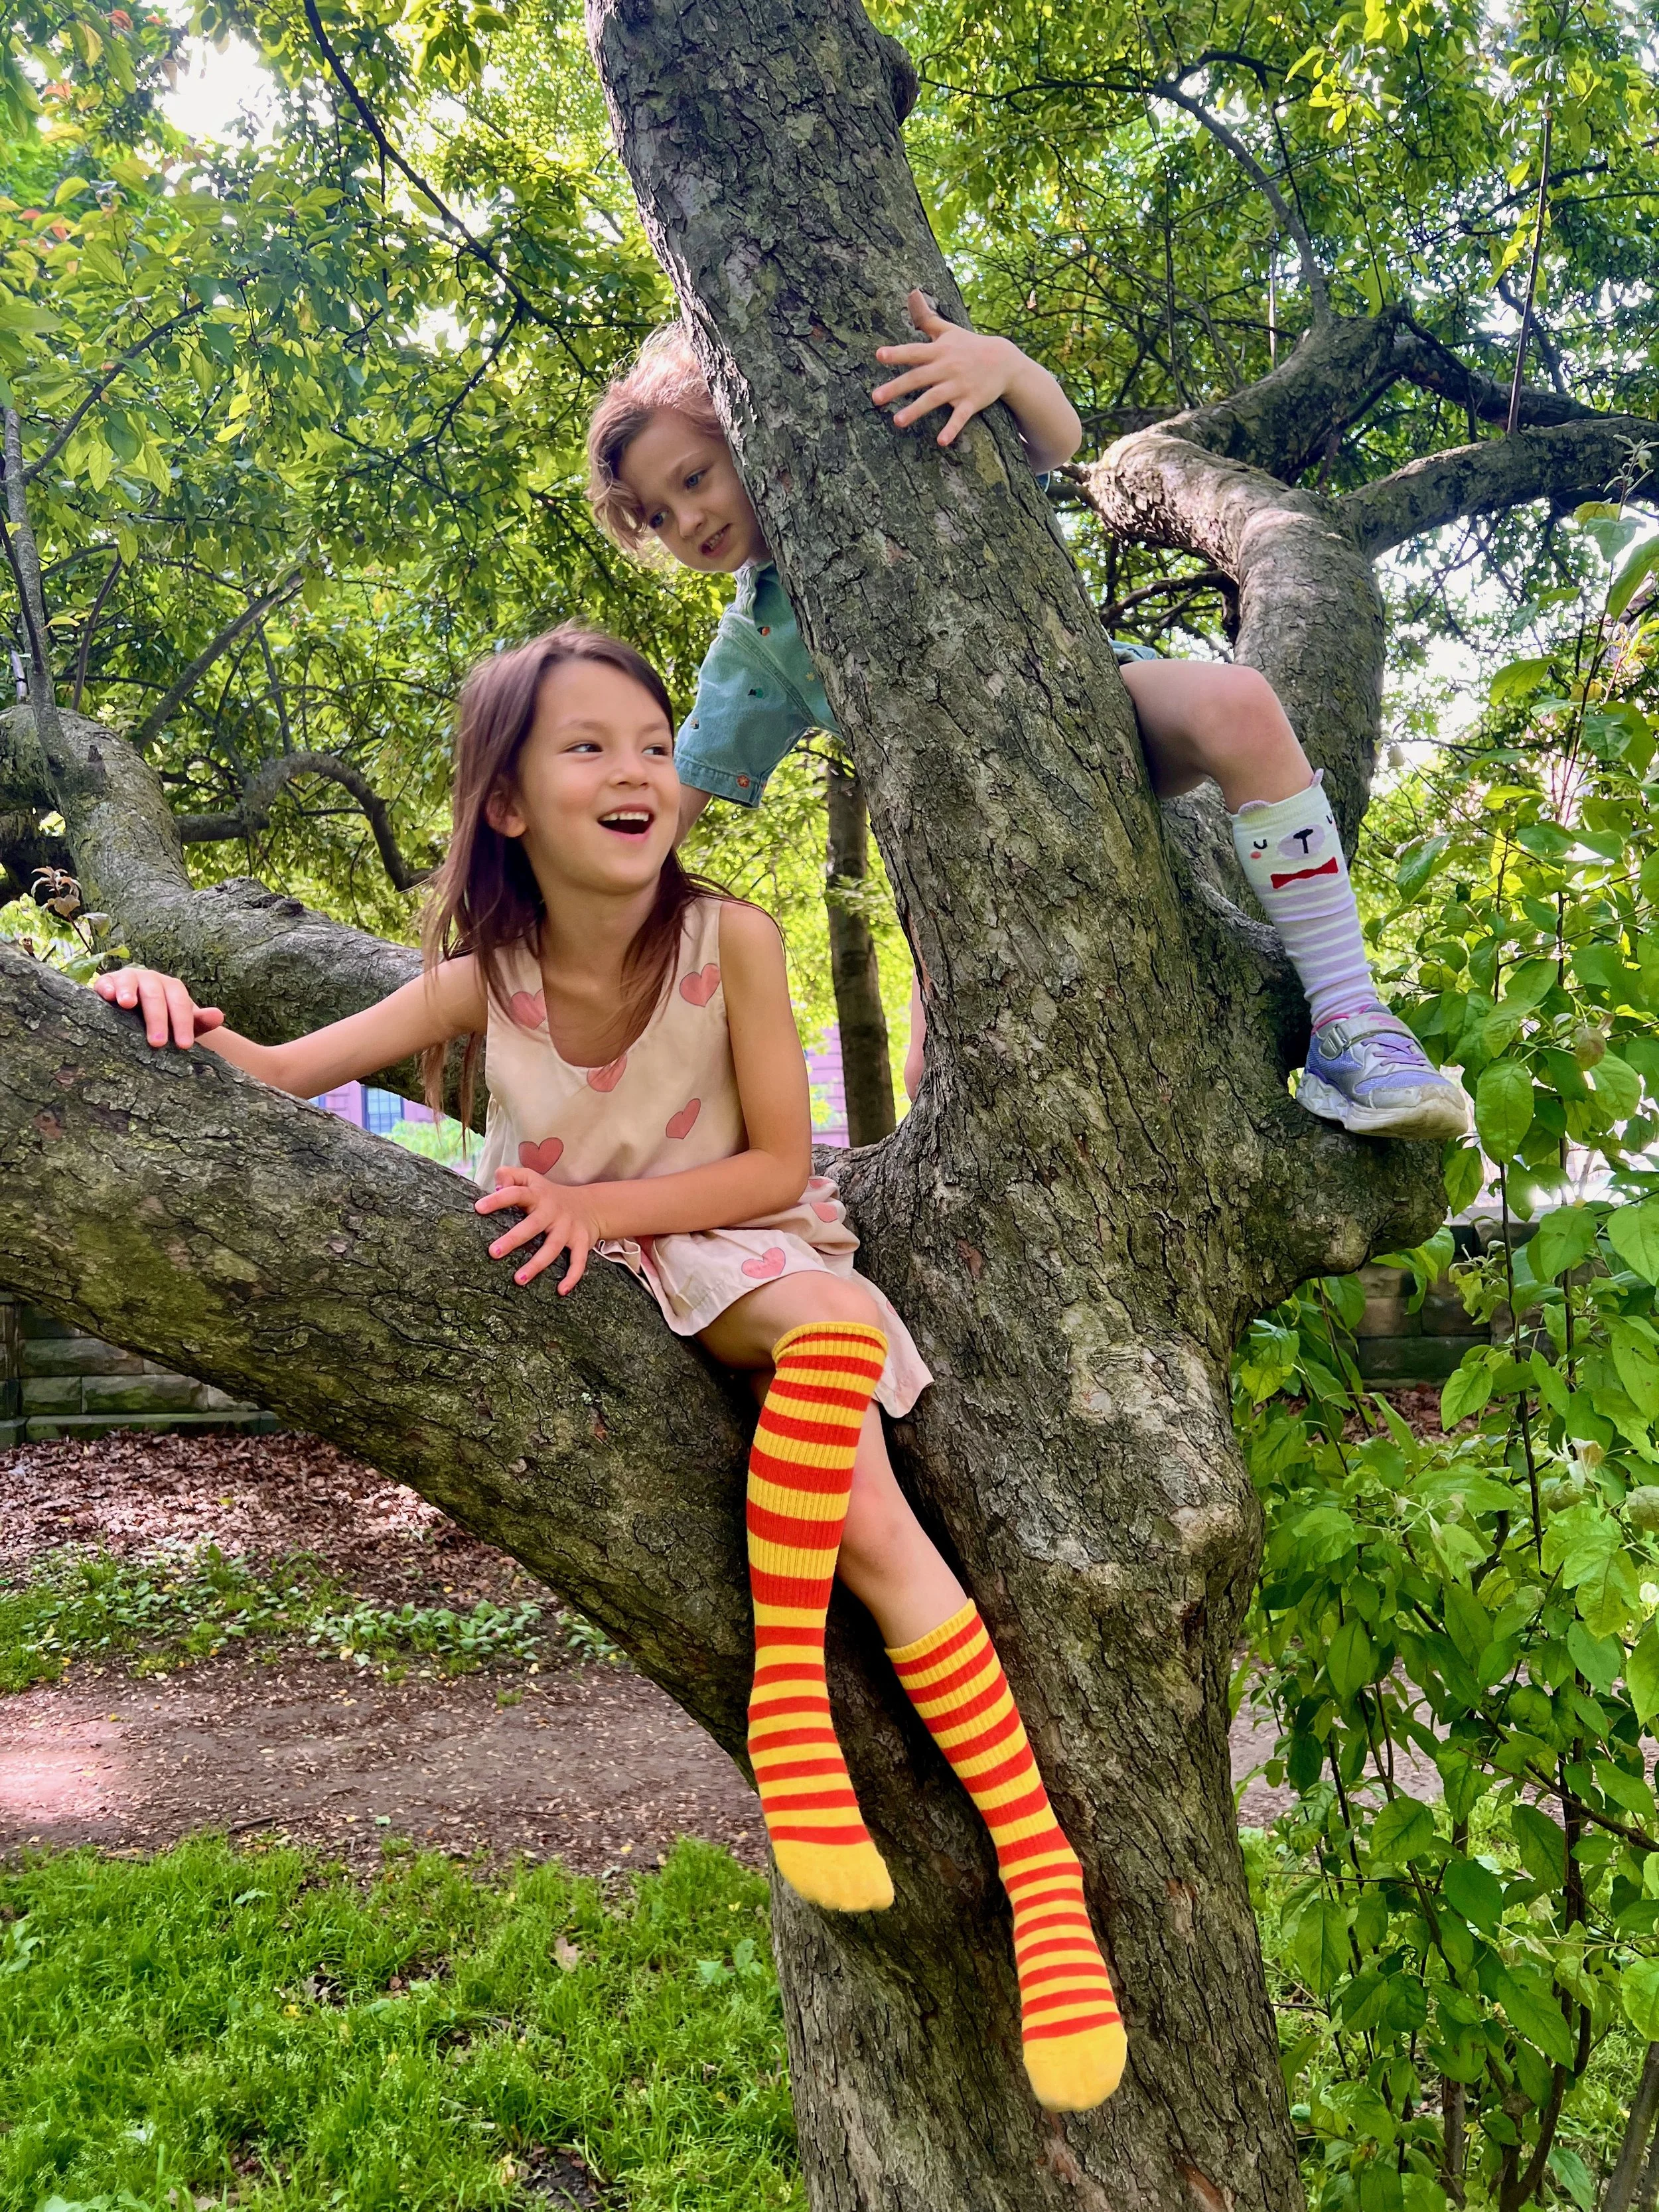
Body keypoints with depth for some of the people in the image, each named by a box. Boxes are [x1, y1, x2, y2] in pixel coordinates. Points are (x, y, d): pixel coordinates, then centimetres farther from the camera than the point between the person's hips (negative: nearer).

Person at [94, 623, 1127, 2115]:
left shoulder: (730, 939, -12)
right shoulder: (481, 983, -7)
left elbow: (778, 1163, -10)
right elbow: (273, 1076, -7)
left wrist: (606, 1205, -23)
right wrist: (181, 1016, -29)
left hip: (736, 1254, 0)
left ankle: (1042, 1865, -21)